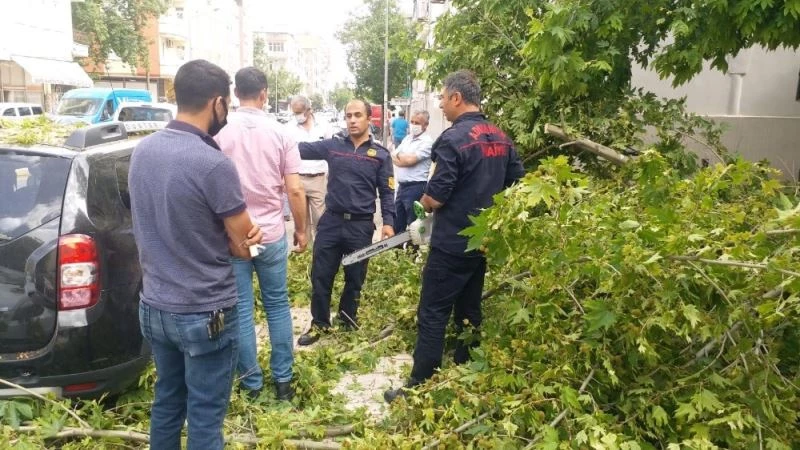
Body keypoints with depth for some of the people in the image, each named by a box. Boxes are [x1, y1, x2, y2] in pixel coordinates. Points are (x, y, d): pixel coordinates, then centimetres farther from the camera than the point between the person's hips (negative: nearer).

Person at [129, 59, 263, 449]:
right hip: (204, 315, -7)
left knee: (166, 402, 24)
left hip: (154, 307, 7)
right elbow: (244, 247, -14)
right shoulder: (214, 164, -24)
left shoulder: (142, 151, 0)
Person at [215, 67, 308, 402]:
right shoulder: (280, 133, -4)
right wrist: (301, 230, 9)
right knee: (277, 306, 14)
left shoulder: (219, 133, -6)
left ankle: (251, 383, 20)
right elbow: (295, 190, -5)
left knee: (241, 310, 9)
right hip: (272, 235, 1)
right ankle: (283, 380, 22)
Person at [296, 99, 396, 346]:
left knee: (355, 278, 13)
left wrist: (388, 221, -9)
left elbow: (387, 192, 1)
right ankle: (319, 323, 25)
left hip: (361, 225, -1)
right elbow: (301, 149, -3)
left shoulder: (381, 154, 0)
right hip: (331, 221, 1)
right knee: (320, 275, 6)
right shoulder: (332, 146, 3)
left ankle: (348, 320, 35)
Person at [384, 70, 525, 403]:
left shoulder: (453, 138, -18)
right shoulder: (501, 138, 7)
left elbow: (435, 198, -19)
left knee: (432, 316, 1)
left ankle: (419, 388, 8)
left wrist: (424, 202, 3)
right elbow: (517, 183, 15)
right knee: (469, 313, 17)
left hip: (452, 244, -8)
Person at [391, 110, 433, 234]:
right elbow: (393, 155, 9)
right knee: (397, 224, 17)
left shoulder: (427, 142, -11)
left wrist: (399, 156, -2)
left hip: (416, 187, -8)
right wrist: (404, 159, -10)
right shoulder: (407, 138, 14)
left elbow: (410, 160, -19)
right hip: (402, 186, 8)